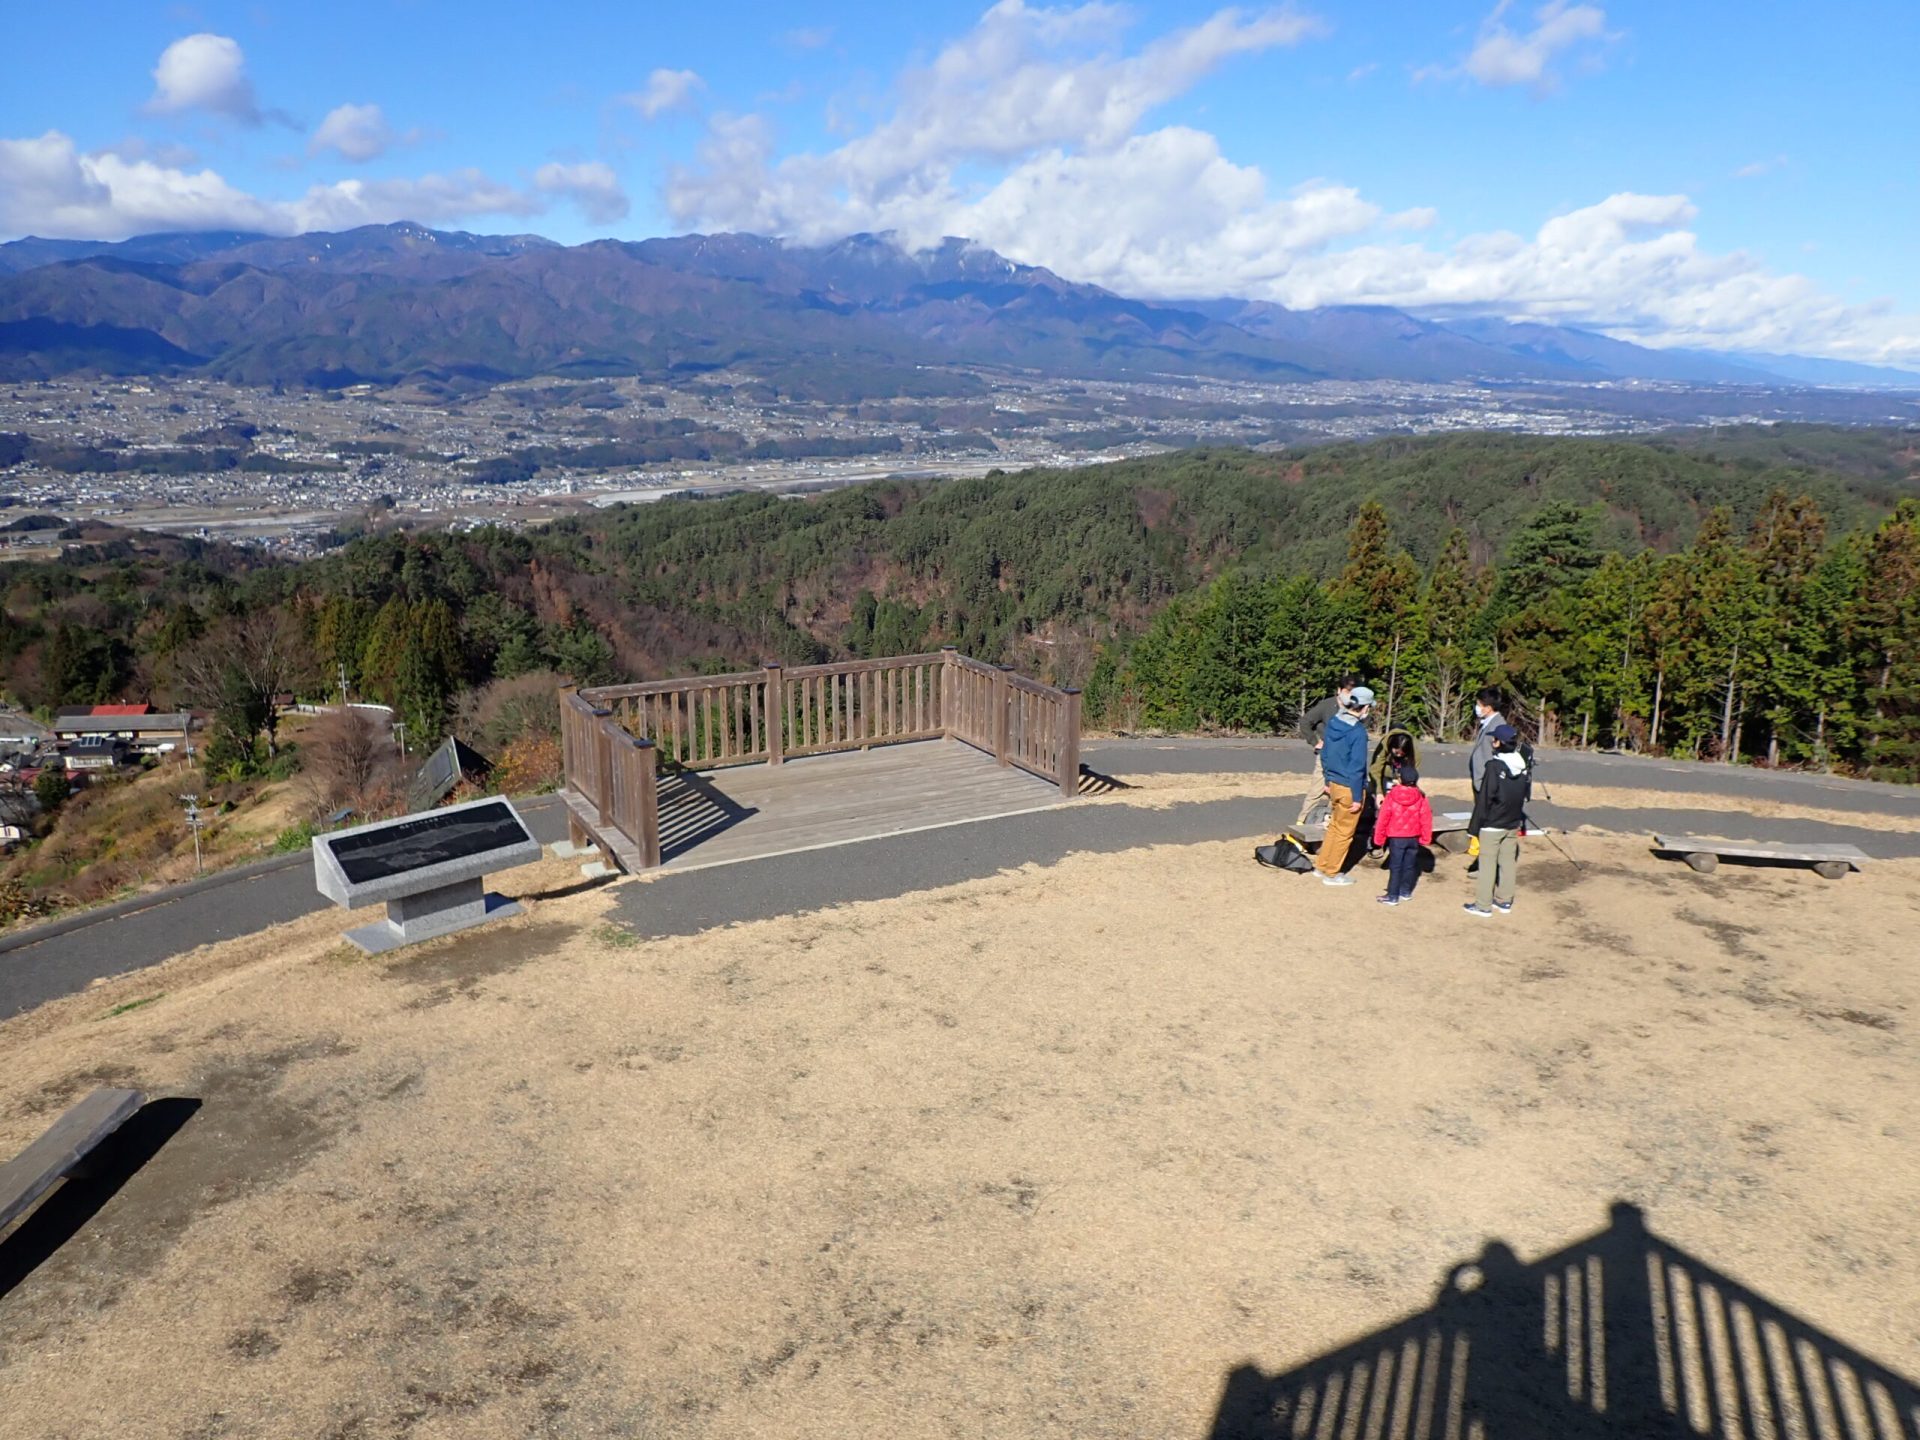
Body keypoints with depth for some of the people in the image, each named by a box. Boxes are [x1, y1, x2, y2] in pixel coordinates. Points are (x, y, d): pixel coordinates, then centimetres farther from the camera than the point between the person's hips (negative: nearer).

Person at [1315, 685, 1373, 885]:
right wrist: (1357, 798, -14)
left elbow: (1324, 754, 11)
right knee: (1344, 833, 7)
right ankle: (1332, 873, 17)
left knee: (1334, 827, 22)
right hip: (1349, 788, -7)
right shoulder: (1358, 731, -22)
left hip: (1334, 784, 7)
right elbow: (1356, 767, -20)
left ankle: (1322, 866, 30)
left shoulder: (1333, 722, 1)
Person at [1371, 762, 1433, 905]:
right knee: (1409, 865, 15)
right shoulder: (1420, 798, -3)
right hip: (1414, 838, 4)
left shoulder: (1391, 796, -12)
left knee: (1395, 866, 0)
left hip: (1396, 838, -3)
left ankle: (1393, 896, 0)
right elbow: (1426, 819, 1)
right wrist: (1426, 838, 11)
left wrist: (1379, 838, 1)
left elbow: (1383, 818, -8)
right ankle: (1406, 892, 25)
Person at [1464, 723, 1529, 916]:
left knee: (1488, 863, 1)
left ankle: (1483, 905, 6)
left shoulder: (1494, 766, -18)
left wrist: (1473, 828, -11)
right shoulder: (1522, 766, 3)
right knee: (1508, 862, 14)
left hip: (1491, 825, -7)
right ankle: (1504, 900, 23)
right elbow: (1526, 796, 10)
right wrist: (1519, 821, 17)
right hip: (1513, 824, 7)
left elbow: (1483, 800, -16)